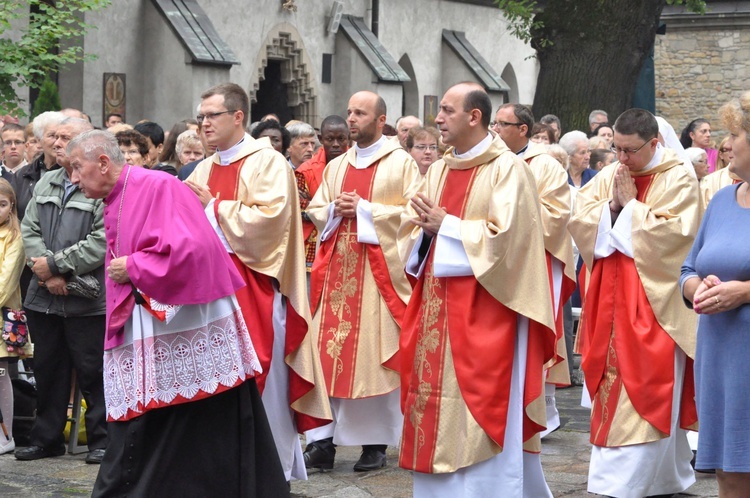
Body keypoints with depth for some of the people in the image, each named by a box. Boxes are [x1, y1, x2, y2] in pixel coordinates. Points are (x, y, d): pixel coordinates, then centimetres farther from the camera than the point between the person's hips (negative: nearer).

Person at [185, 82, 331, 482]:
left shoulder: (267, 163, -7)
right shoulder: (205, 169, 15)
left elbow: (267, 218, -20)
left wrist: (213, 207, -13)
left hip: (254, 289, -7)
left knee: (260, 386, -2)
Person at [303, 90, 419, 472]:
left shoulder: (401, 163, 1)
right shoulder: (337, 166, 18)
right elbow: (315, 209, 17)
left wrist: (364, 209, -12)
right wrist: (335, 210, -4)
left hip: (379, 271, -5)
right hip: (335, 269, 5)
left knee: (374, 353, -3)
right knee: (328, 350, -1)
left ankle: (376, 442, 6)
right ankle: (323, 440, 1)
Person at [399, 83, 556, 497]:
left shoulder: (507, 169, -8)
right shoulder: (439, 170, 15)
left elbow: (505, 236, -18)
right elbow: (412, 232, 16)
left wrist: (446, 225, -13)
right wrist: (426, 229, -7)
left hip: (485, 312, -7)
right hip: (438, 310, 7)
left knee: (480, 414, -5)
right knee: (439, 402, 8)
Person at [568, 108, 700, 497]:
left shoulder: (677, 180, -7)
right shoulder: (608, 176, 11)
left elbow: (670, 234, -18)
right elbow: (578, 220, 5)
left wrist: (630, 204, -12)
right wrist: (612, 205, -9)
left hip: (654, 302, -6)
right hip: (611, 297, 6)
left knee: (646, 389, -7)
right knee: (613, 382, 7)